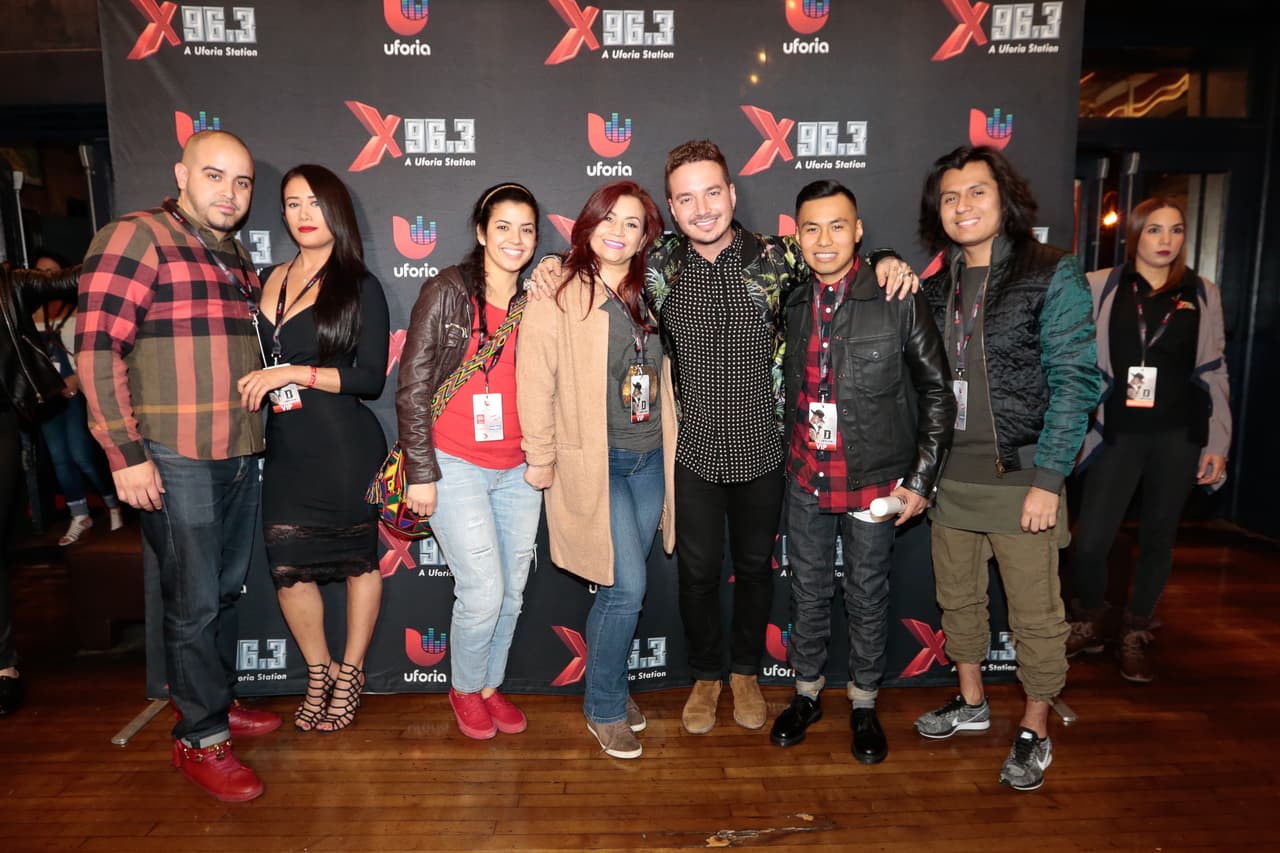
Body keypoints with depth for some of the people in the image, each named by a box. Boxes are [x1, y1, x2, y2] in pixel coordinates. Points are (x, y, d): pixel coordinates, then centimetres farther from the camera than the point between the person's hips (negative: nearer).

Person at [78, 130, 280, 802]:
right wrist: (126, 454, -17)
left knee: (226, 591, 18)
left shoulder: (236, 256, 15)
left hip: (239, 455, 7)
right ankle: (199, 738, 19)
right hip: (174, 461, -7)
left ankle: (219, 701, 36)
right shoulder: (137, 237, -8)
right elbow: (97, 347, -14)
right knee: (194, 603, 3)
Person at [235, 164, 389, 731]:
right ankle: (318, 672, 28)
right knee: (288, 566, 4)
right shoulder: (267, 281, 12)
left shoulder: (359, 287, -2)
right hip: (286, 450, 4)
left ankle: (350, 674, 27)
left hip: (346, 449, -4)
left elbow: (370, 379, -9)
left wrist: (294, 373, -15)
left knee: (357, 557, 7)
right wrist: (255, 385, 3)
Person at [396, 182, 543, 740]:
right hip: (455, 466, -4)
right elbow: (412, 387, -8)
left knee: (512, 593, 11)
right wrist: (421, 473, -10)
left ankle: (490, 684, 35)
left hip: (518, 472, 5)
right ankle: (465, 689, 24)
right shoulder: (447, 292, -6)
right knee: (484, 591, -4)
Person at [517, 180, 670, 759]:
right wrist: (541, 460, -10)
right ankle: (604, 707, 18)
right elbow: (535, 384, -13)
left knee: (623, 587, 14)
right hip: (594, 465, -6)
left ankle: (610, 687, 35)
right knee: (628, 588, -5)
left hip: (649, 460, 6)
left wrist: (667, 444, 15)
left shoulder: (645, 296, 9)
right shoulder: (558, 297, -12)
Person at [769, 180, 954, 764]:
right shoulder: (792, 305, 3)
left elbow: (936, 392, -5)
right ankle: (807, 693, 34)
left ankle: (864, 703, 32)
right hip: (806, 479, 3)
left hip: (873, 481, -3)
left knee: (868, 597, 12)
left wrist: (921, 479, -8)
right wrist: (793, 458, 5)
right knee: (808, 593, 15)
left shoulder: (898, 302, -9)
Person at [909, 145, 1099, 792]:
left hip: (1019, 477, -5)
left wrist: (1048, 479, -15)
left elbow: (1075, 381, -10)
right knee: (958, 600, 17)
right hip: (949, 476, 5)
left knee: (1035, 613, 6)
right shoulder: (937, 285, 8)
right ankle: (971, 702, 37)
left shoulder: (1053, 275, -6)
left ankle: (1035, 731, 27)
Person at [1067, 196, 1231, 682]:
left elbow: (1214, 371, 8)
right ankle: (1089, 623, 20)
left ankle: (1136, 635, 28)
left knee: (1157, 538, 10)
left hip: (1178, 436, 2)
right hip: (1118, 433, -2)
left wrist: (1218, 444, 5)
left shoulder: (1202, 294, 6)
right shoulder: (1101, 288, 0)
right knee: (1089, 542, -7)